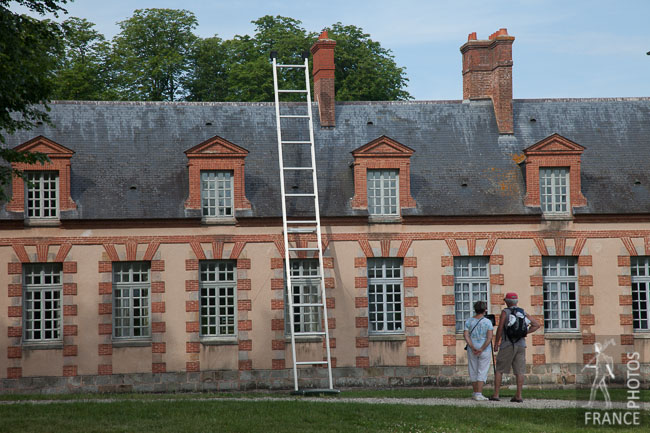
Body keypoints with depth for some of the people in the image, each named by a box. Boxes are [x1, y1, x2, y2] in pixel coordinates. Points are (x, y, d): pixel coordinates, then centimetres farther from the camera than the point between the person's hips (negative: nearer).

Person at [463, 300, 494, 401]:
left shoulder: (469, 321, 1)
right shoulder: (487, 322, -6)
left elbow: (466, 335, -8)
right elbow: (489, 337, -14)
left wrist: (473, 348, -12)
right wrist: (481, 349, -16)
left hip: (472, 350, 3)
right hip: (485, 350, -3)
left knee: (473, 371, 13)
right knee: (482, 372, -1)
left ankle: (475, 393, 21)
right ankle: (479, 394, -8)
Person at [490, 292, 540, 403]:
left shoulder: (505, 312, -5)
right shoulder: (523, 313, 9)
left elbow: (500, 328, -10)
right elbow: (537, 325, 6)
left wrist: (496, 343, -2)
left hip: (507, 345, -4)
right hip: (521, 345, 4)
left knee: (499, 370, 4)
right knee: (519, 371, 2)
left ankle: (496, 395, -1)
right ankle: (518, 396, -3)